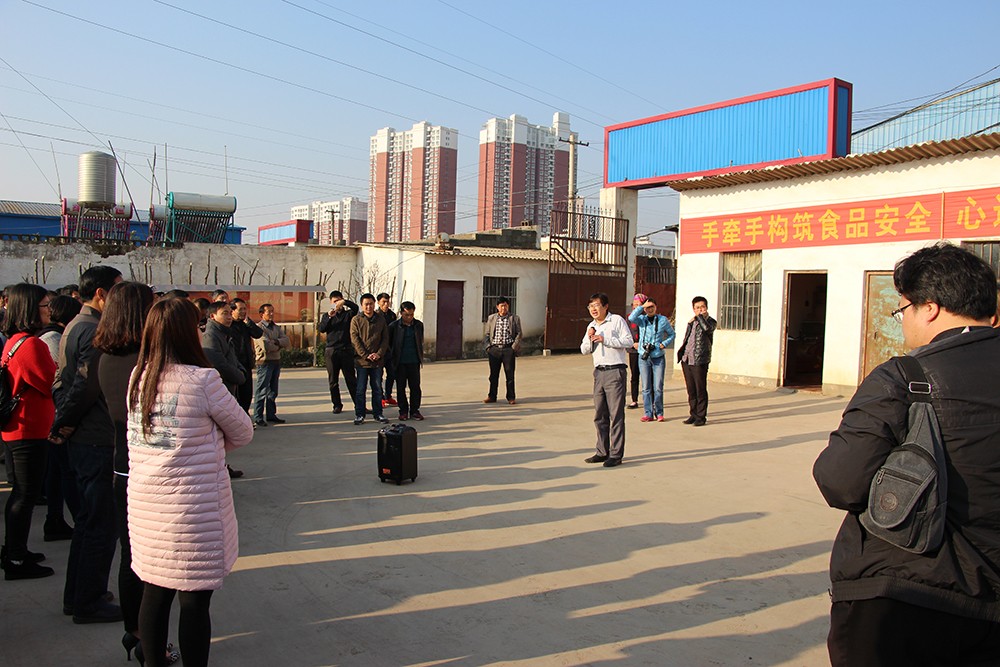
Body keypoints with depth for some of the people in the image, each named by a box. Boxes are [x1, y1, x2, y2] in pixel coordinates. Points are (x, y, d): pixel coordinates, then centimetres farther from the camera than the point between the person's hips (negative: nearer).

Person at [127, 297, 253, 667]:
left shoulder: (138, 377, 2)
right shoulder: (202, 379, -16)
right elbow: (243, 432, -4)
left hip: (144, 504, 6)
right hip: (192, 506, -6)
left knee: (154, 592, 18)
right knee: (194, 599, 6)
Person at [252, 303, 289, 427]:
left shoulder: (277, 327, 14)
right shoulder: (259, 327, -8)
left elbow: (287, 342, 2)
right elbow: (265, 346, -20)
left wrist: (276, 341, -16)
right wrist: (279, 346, -4)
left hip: (276, 361, 7)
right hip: (265, 362, -7)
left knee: (273, 390, 13)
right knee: (262, 390, -5)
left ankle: (271, 414, 21)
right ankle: (258, 417, 0)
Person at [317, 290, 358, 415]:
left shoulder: (348, 314, 9)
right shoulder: (327, 315, 13)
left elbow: (355, 308, -12)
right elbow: (321, 329, -3)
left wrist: (345, 302, -27)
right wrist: (329, 317, -17)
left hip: (346, 350, -2)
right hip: (331, 350, 2)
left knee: (351, 379, -3)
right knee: (333, 380, 5)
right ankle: (337, 405, 12)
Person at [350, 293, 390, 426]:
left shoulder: (381, 319, 9)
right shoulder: (356, 320, 1)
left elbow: (385, 338, 8)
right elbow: (355, 339, -5)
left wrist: (379, 354, -7)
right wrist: (365, 355, -12)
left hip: (377, 361, 2)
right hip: (361, 360, -2)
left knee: (377, 389, 7)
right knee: (360, 390, 2)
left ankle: (378, 414, 16)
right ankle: (359, 415, 10)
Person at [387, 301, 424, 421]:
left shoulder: (419, 325, 6)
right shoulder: (394, 326, -3)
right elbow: (388, 343, 4)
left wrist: (420, 356, 12)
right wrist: (392, 359, 0)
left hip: (414, 362, 2)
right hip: (400, 362, -2)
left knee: (415, 386, 3)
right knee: (401, 387, 4)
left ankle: (415, 410, 14)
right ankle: (403, 411, 15)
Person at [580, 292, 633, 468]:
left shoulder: (617, 320, -3)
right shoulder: (591, 326, 17)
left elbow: (628, 341, -12)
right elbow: (584, 350, 16)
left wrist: (605, 339, -15)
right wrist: (589, 338, -4)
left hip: (615, 371, -7)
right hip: (599, 372, 7)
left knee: (616, 415, -5)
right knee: (599, 415, 9)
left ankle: (616, 454, -2)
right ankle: (603, 452, 17)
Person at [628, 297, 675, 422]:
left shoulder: (663, 320, 3)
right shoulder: (642, 319, 3)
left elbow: (672, 334, 14)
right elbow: (631, 318, -18)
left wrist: (664, 344, -2)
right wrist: (642, 306, -15)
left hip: (658, 358, -1)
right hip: (644, 357, 1)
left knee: (658, 387, -1)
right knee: (646, 388, 3)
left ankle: (659, 413, 12)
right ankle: (648, 413, 9)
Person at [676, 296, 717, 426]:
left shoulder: (711, 321, -3)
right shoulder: (692, 322, 16)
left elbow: (707, 328, -27)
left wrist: (700, 316, -15)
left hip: (699, 361, -6)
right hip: (687, 359, 6)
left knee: (700, 390, 0)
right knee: (691, 390, 12)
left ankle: (701, 417, 8)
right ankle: (693, 414, 21)